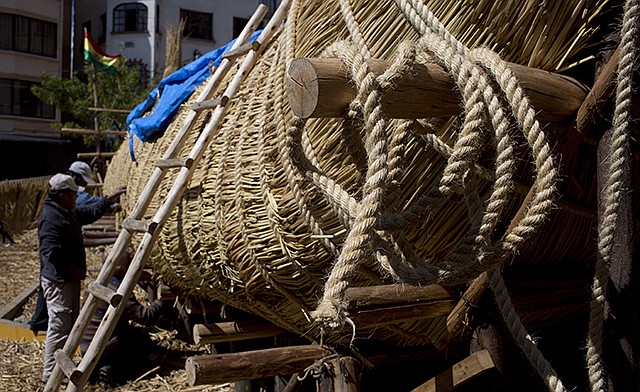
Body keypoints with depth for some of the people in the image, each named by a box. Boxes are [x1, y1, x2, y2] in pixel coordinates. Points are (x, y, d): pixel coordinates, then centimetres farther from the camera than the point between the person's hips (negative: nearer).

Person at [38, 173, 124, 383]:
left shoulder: (68, 213, 12)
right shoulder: (51, 218, -20)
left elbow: (90, 212, 30)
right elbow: (51, 251, -28)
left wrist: (109, 200, 29)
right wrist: (73, 268, -19)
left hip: (69, 279, 11)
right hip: (58, 281, -11)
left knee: (70, 325, 18)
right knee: (59, 327, -4)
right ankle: (51, 373, 5)